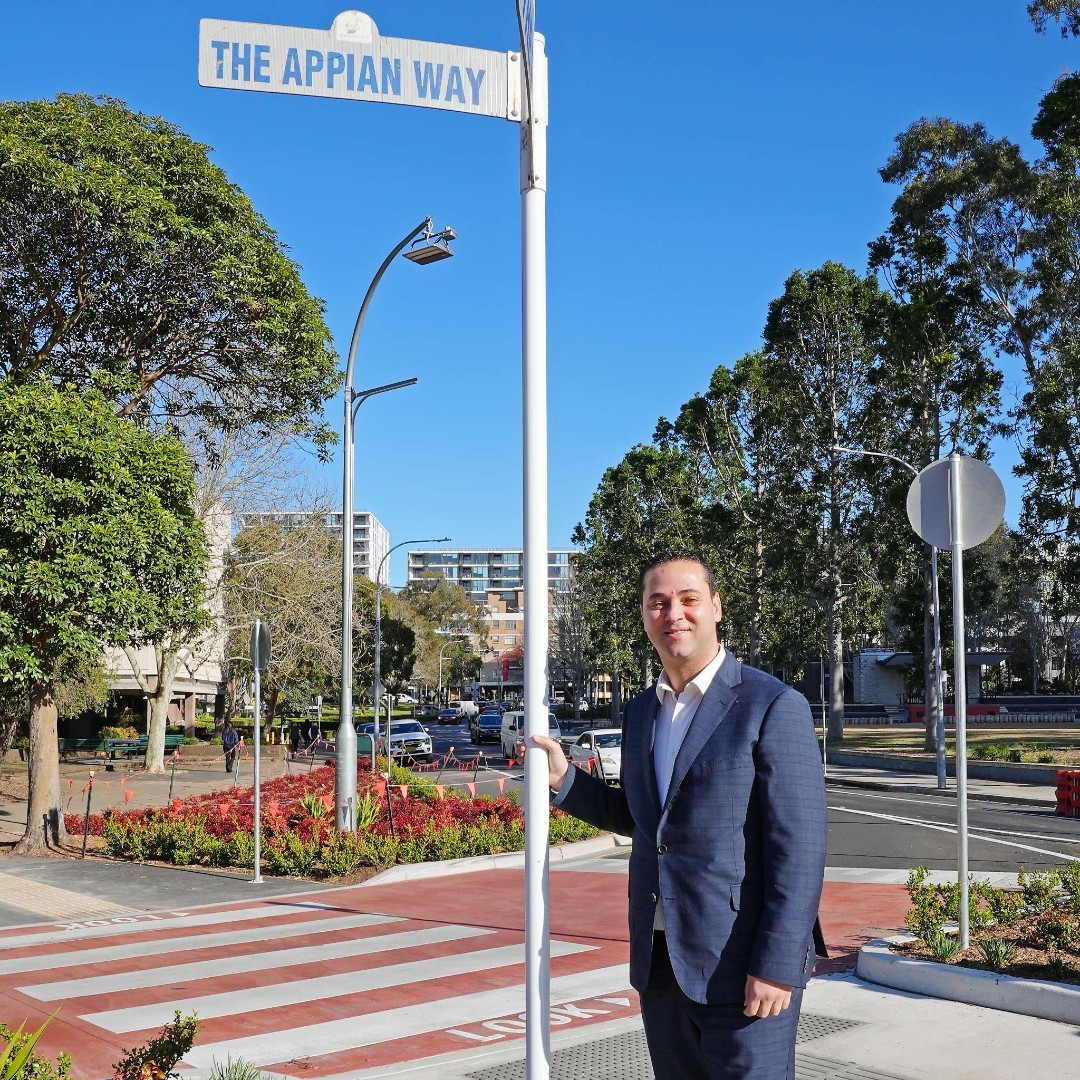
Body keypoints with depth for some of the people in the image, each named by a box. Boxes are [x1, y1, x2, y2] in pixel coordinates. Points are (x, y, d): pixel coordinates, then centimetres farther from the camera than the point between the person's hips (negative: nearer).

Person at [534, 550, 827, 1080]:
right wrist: (563, 777, 8)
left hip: (740, 969, -6)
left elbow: (798, 849, -14)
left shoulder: (773, 706, -10)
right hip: (659, 966, 7)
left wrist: (777, 966, -19)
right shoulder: (640, 713, 11)